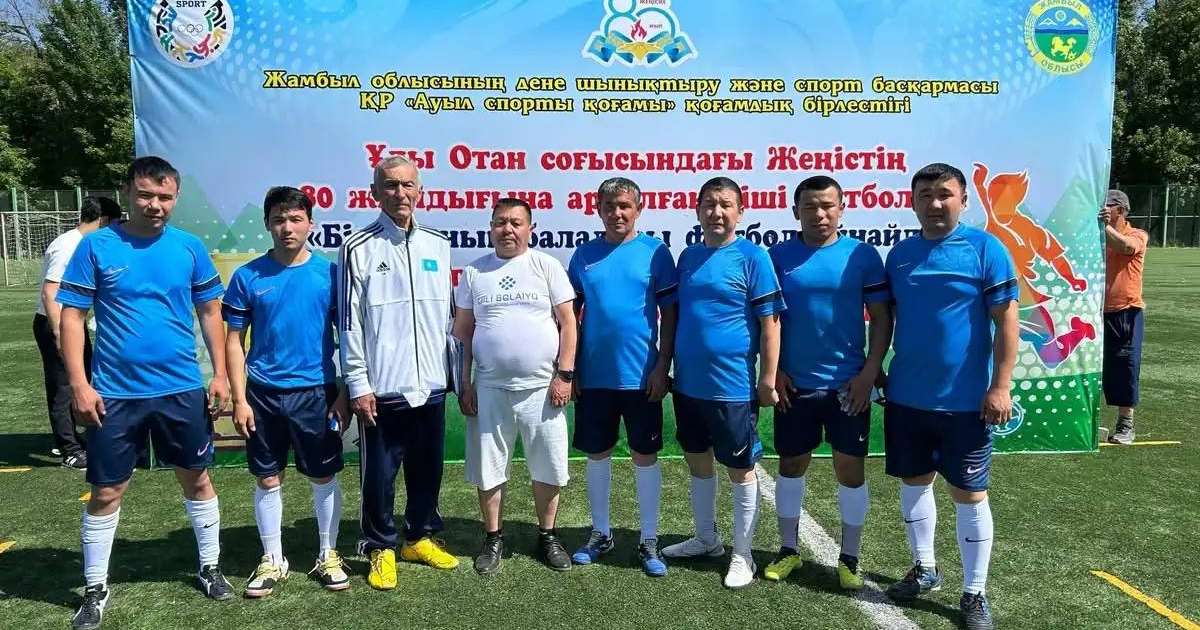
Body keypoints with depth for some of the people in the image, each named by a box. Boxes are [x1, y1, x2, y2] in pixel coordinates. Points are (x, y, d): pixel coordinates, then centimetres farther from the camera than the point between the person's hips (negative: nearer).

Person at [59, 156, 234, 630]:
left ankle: (210, 567, 30)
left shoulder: (190, 248, 0)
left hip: (182, 390, 2)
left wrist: (220, 374, 2)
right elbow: (72, 316, -4)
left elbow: (210, 312, 7)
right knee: (106, 491, 7)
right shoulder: (96, 246, -5)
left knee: (197, 479, 12)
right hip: (115, 393, -1)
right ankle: (95, 590, 25)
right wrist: (79, 384, -10)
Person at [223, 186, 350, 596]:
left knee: (324, 477, 9)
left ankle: (328, 556, 26)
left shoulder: (329, 273, -3)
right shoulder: (247, 277, -1)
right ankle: (272, 560, 27)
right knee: (268, 479, 11)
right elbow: (234, 342, 3)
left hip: (316, 392, -1)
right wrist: (239, 399, -3)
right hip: (263, 393, 1)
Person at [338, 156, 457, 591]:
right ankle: (381, 549, 23)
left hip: (431, 385, 4)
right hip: (382, 389, -4)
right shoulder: (358, 248, -4)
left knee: (427, 469, 14)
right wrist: (358, 385, -8)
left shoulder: (437, 244, 9)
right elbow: (349, 323, -5)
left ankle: (420, 538, 32)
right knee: (379, 473, 6)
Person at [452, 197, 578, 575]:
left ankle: (547, 536, 27)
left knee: (548, 468, 8)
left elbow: (567, 322, -2)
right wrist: (465, 384, 3)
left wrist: (564, 375, -8)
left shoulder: (546, 267, 0)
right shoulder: (473, 272, 6)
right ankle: (493, 539, 26)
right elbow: (463, 331, 8)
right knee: (488, 469, 9)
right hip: (489, 389, 2)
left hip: (542, 388, -1)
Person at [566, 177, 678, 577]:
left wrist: (662, 365, -9)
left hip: (641, 375, -2)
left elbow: (669, 313, -3)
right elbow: (572, 314, 8)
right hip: (594, 376, 3)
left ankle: (649, 541, 20)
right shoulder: (585, 255, 4)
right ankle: (601, 533, 29)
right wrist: (568, 368, 3)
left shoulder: (655, 252, -3)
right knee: (597, 454, 12)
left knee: (645, 456, 7)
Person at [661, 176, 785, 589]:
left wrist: (768, 379, -13)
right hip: (689, 383, 6)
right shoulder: (688, 256, 7)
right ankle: (705, 539, 37)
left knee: (740, 470, 8)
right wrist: (667, 368, 13)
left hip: (732, 386, -6)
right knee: (697, 462, 18)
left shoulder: (752, 257, -10)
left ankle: (742, 554, 22)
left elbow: (769, 322, -11)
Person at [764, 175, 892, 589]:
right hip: (795, 384, 1)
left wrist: (870, 372, -9)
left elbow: (882, 317, -1)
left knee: (850, 469, 7)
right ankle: (788, 549, 28)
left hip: (848, 383, -1)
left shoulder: (862, 255, -3)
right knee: (792, 465, 12)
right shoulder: (778, 256, 0)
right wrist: (774, 370, -3)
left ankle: (849, 558, 23)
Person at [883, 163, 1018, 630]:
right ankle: (924, 569, 35)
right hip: (906, 396, 5)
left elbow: (1007, 321, -10)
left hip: (965, 400, -4)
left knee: (969, 494, 6)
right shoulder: (900, 253, 5)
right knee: (913, 481, 16)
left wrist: (1000, 386, -15)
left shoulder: (985, 249, -8)